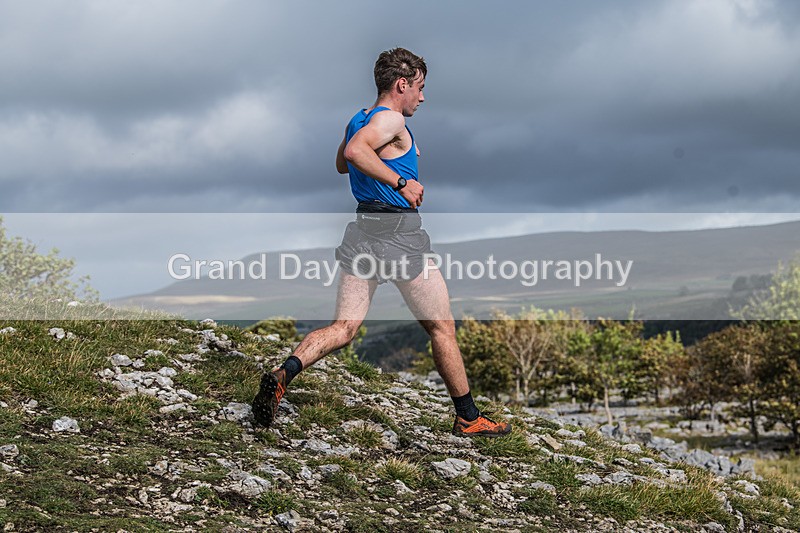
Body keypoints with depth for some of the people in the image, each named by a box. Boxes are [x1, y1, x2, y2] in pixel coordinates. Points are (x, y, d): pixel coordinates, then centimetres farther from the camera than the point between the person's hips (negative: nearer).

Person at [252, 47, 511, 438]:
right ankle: (468, 418, 16)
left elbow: (342, 164, 34)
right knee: (442, 328, 7)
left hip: (362, 230, 8)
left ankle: (284, 372, -21)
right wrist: (402, 182, -25)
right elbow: (356, 151, -29)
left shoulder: (358, 121, 16)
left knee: (343, 329, 3)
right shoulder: (391, 119, -11)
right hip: (399, 233, -8)